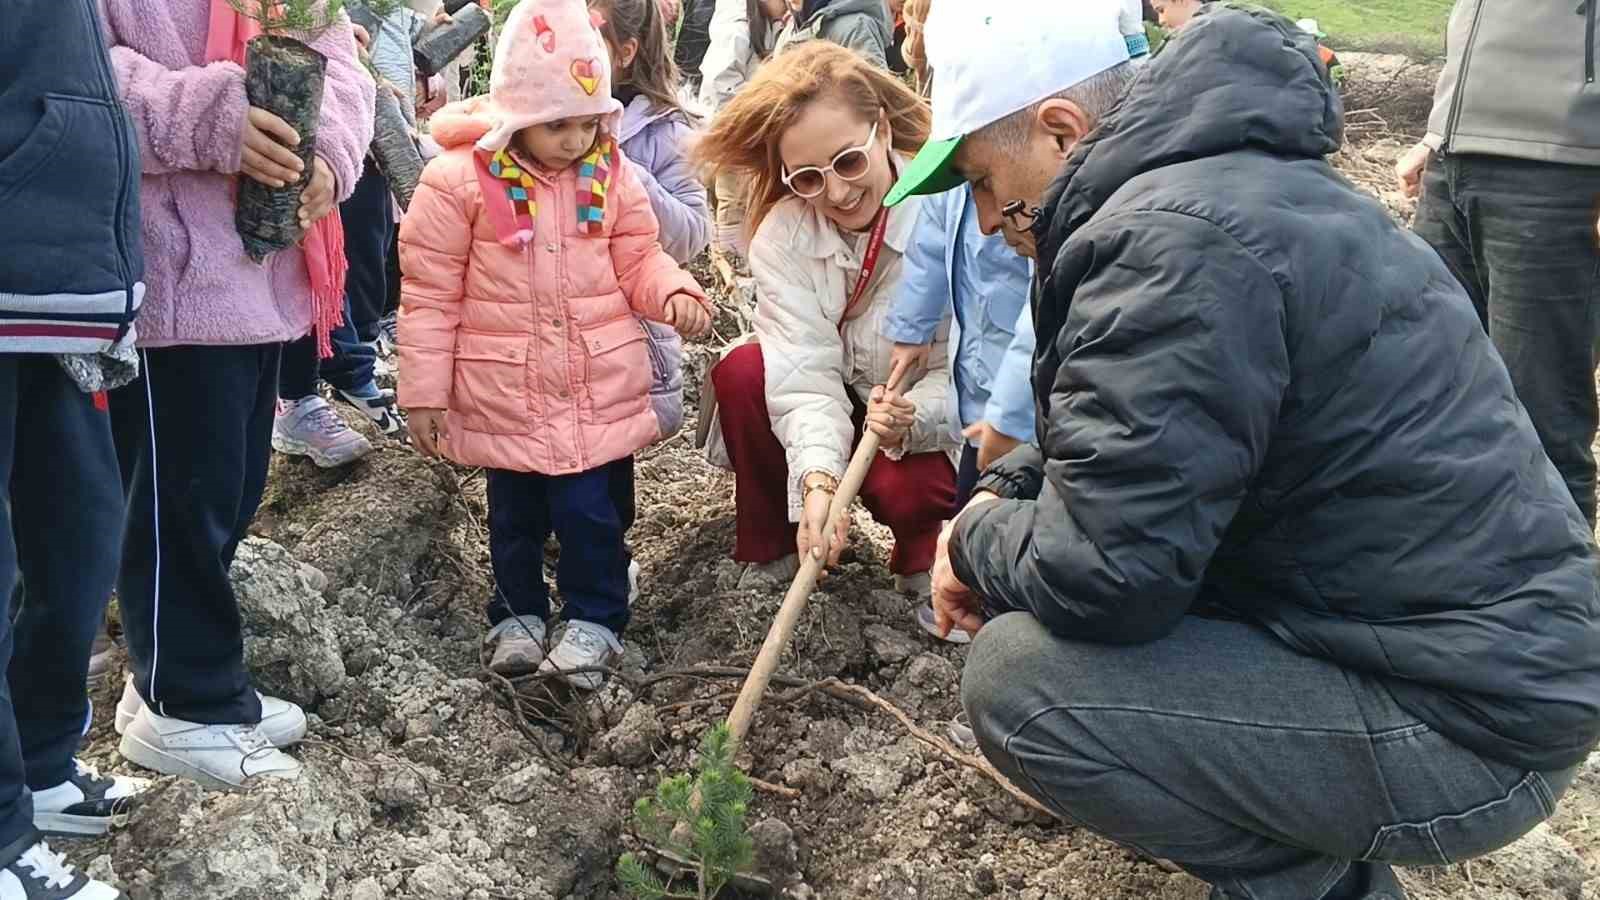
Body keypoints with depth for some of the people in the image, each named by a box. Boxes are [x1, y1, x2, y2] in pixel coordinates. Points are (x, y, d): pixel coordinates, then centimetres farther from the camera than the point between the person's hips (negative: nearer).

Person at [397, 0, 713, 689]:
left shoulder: (612, 175, -1)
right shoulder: (459, 180, -12)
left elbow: (637, 259, 7)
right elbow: (430, 293, -7)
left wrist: (673, 292, -16)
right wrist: (424, 391, -6)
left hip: (600, 389, 1)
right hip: (506, 393, -1)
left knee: (590, 513, 2)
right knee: (515, 515, 14)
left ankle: (595, 619, 21)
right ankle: (517, 615, 33)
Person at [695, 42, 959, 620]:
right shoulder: (783, 233, -16)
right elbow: (807, 374, -26)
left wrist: (913, 416, -45)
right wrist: (818, 479, -43)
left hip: (936, 422, -3)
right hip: (842, 405, 4)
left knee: (906, 487, -33)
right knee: (742, 373, -22)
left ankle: (924, 557, 5)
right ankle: (771, 547, 0)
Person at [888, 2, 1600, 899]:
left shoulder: (1173, 244, -24)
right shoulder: (1228, 172, 10)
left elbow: (1100, 574, -27)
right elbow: (1113, 437, 24)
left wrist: (977, 542, -6)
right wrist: (1005, 494, 7)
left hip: (1466, 724, -10)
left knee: (1017, 678, -19)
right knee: (1026, 611, 16)